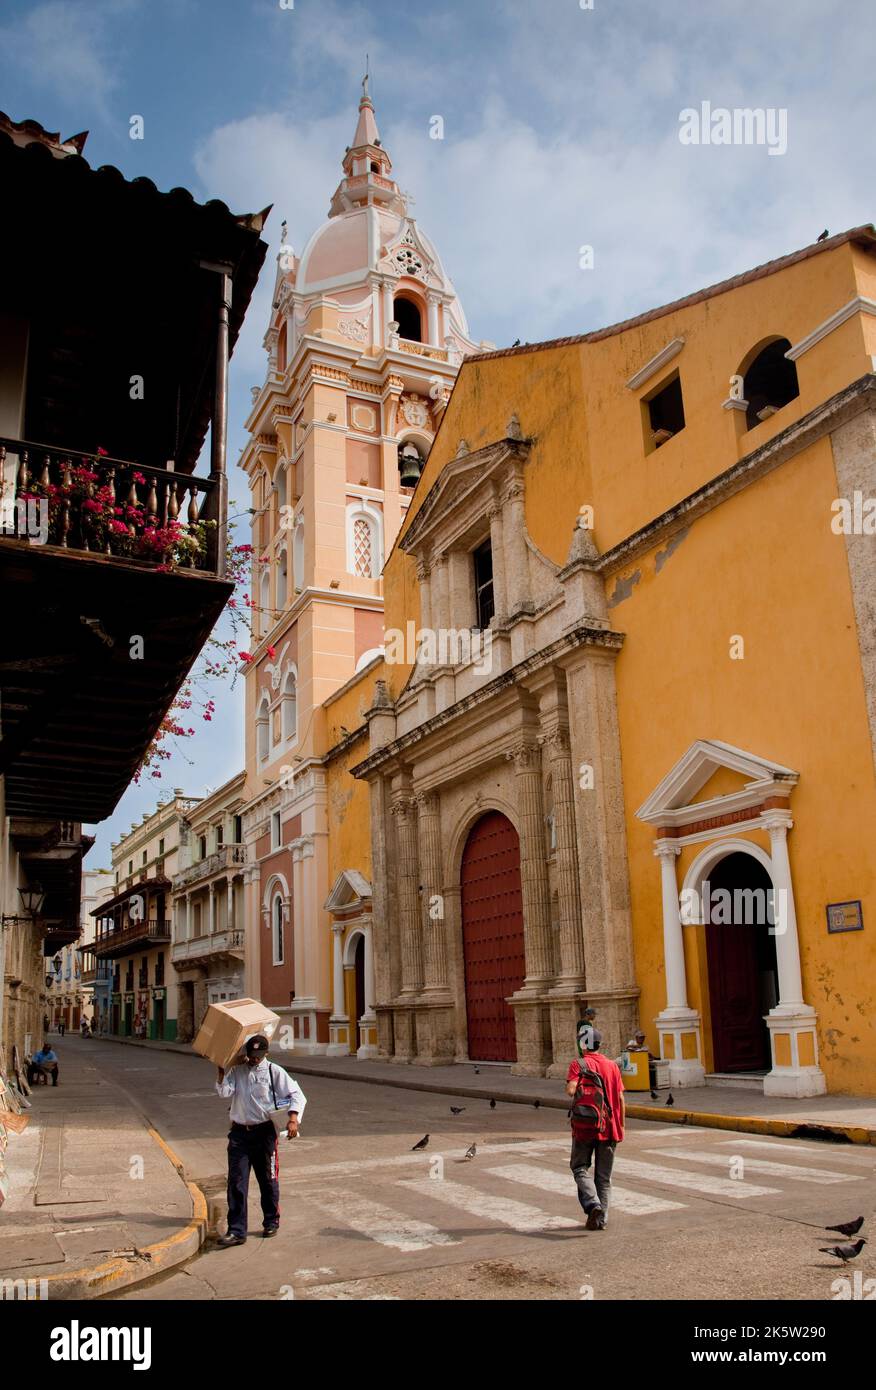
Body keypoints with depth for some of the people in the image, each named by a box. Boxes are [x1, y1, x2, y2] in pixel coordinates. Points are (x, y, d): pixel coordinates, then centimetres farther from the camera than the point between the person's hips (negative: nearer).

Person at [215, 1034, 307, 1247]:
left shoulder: (274, 1071, -3)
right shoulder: (236, 1071, 4)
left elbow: (296, 1094, -4)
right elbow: (225, 1093, -8)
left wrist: (293, 1118, -15)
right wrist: (221, 1073, -16)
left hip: (264, 1132, -2)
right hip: (239, 1133, 2)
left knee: (268, 1180, 11)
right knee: (236, 1182, -3)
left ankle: (271, 1222, 30)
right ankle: (236, 1230, 3)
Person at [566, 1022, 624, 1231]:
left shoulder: (578, 1065, -8)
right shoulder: (612, 1066, 4)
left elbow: (571, 1091, -23)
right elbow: (620, 1098, 3)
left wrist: (569, 1087, 1)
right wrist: (621, 1125, 10)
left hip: (584, 1127, -3)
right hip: (608, 1127, 4)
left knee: (580, 1167, 12)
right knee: (604, 1175, 14)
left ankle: (593, 1203, -10)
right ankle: (601, 1219, 12)